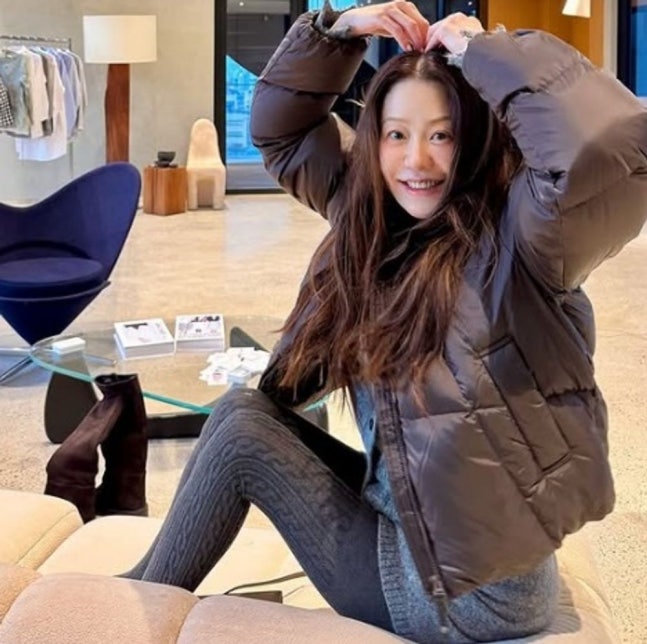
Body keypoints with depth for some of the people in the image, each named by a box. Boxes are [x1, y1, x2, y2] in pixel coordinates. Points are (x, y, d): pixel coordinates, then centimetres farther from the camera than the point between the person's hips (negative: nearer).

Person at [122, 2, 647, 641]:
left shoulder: (515, 233, -19)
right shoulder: (380, 212, 3)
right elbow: (280, 130, 12)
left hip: (469, 588, -7)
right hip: (404, 519, 7)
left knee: (242, 426, -7)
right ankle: (151, 583, 22)